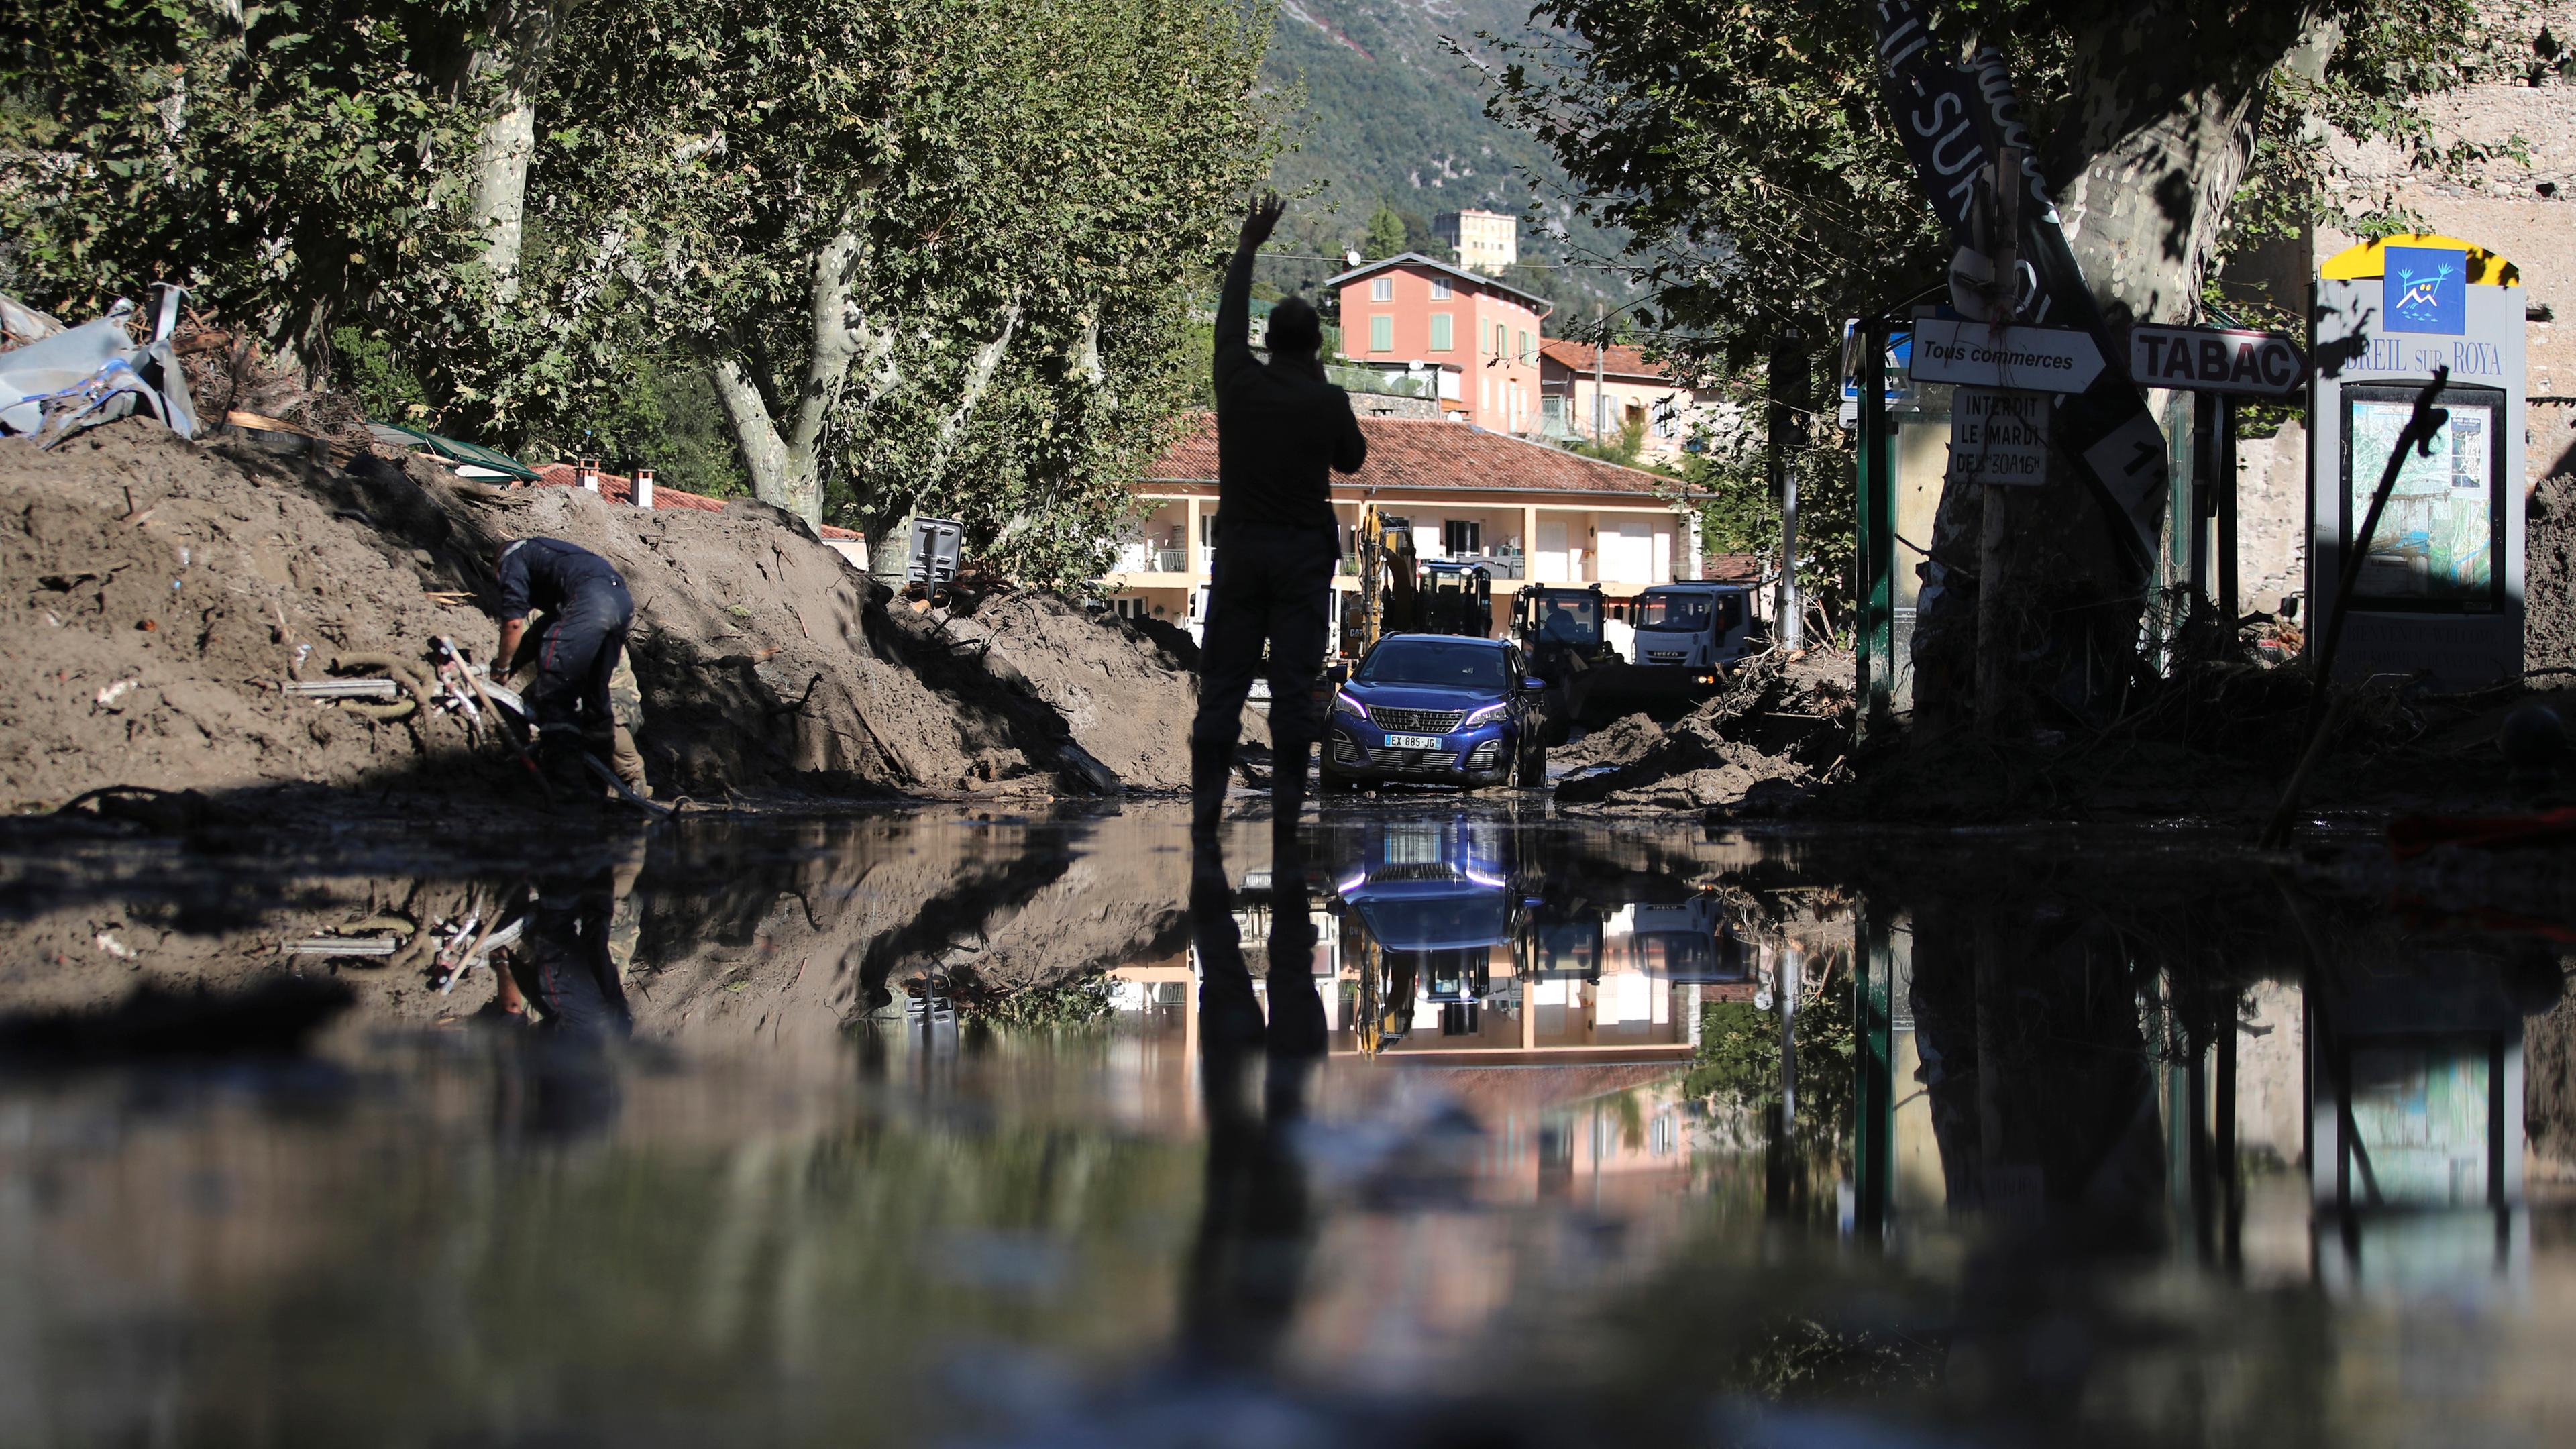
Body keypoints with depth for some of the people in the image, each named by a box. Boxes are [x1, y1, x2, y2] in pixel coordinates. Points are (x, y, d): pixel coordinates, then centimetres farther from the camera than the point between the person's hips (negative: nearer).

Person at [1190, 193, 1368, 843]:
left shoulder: (1239, 382, -2)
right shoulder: (1328, 401, -6)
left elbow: (1229, 318, 15)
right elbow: (1352, 459, 12)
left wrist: (1247, 246, 28)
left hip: (1240, 546, 1)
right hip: (1303, 553, -1)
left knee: (1223, 679, 3)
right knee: (1293, 681, -1)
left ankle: (1206, 807, -1)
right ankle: (1287, 807, -3)